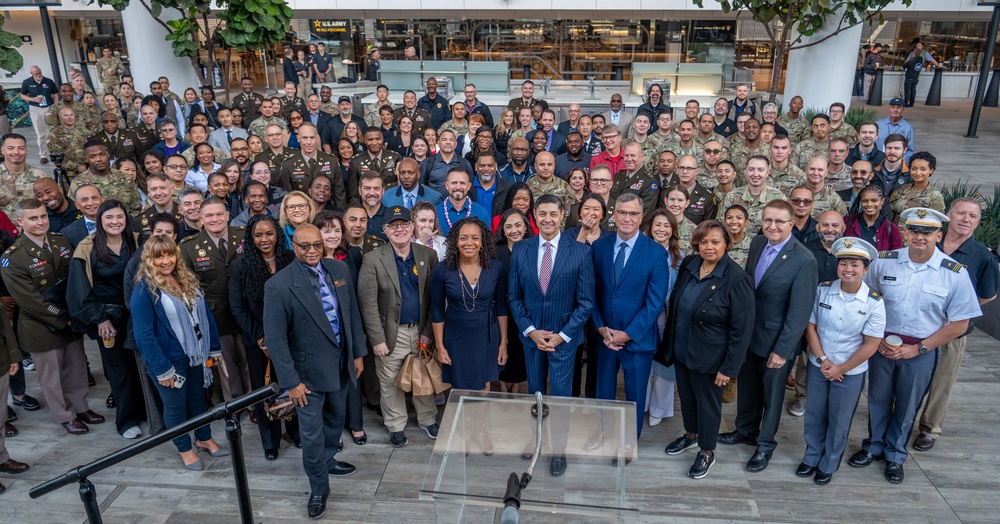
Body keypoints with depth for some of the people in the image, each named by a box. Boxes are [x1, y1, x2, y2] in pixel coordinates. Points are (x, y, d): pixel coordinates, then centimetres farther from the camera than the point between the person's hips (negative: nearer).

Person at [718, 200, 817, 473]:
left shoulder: (804, 260, -21)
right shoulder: (757, 243, -2)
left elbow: (799, 311, -19)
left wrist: (782, 350, -18)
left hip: (776, 340, -5)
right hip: (747, 333, 5)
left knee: (771, 394, 15)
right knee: (747, 387, 22)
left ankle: (765, 444, 35)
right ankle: (746, 431, 45)